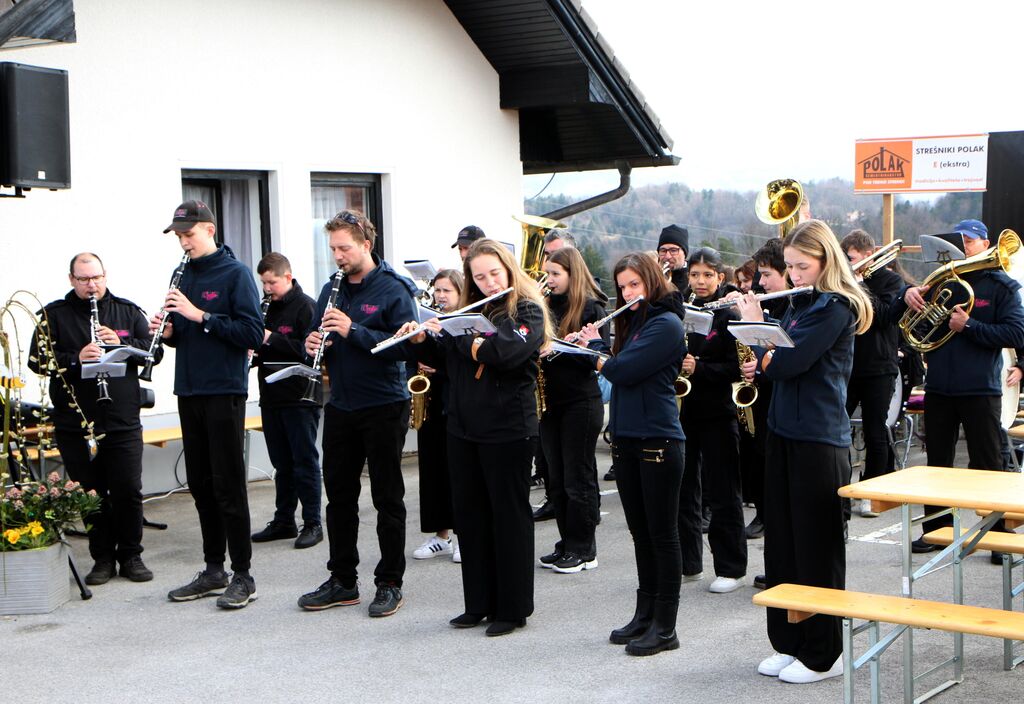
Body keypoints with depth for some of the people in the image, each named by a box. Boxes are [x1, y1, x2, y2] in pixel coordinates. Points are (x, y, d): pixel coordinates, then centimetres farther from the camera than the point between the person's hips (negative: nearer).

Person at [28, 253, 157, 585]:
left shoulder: (128, 311, 8)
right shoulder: (54, 315, 4)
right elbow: (37, 360, -2)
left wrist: (122, 344, -13)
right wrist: (75, 359, -19)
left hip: (123, 421, 0)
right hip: (75, 424, 0)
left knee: (128, 492, 1)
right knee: (91, 494, 6)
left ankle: (131, 555, 16)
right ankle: (102, 558, 18)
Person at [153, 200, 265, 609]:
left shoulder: (235, 273, -7)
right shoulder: (185, 276, 13)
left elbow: (252, 333, -16)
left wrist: (200, 316, -20)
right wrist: (168, 331, -3)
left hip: (224, 392, -7)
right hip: (189, 392, 7)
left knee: (228, 485, -4)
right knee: (200, 484, 11)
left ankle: (243, 576, 2)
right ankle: (214, 569, 21)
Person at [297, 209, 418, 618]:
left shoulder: (393, 290, -9)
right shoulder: (332, 290, 10)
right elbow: (318, 336, 16)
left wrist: (354, 331, -26)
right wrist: (313, 344, -7)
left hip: (383, 406, -6)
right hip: (340, 406, 6)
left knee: (387, 497, 3)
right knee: (339, 494, 11)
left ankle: (390, 583, 12)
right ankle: (342, 580, 21)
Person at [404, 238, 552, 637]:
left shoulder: (527, 311, -6)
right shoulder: (471, 311, 12)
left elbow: (510, 351, -25)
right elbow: (440, 358, 15)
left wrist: (461, 335, -19)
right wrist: (420, 340, -4)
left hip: (507, 429, -6)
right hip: (464, 428, 7)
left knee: (509, 516, 2)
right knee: (470, 514, 11)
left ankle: (513, 608, 11)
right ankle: (479, 603, 22)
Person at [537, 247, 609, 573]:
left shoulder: (591, 308, -8)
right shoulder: (547, 305, 11)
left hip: (581, 403, -7)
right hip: (550, 401, 7)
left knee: (578, 479, -1)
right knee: (557, 479, 10)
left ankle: (583, 550, 7)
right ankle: (567, 544, 20)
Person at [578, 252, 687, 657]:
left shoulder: (666, 323, -12)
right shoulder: (634, 321, 15)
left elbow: (625, 370, -20)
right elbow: (616, 370, 15)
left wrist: (594, 347, -3)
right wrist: (593, 349, 0)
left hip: (658, 441, -8)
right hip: (626, 438, 9)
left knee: (662, 533, -1)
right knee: (640, 532, 14)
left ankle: (665, 627, 4)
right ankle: (645, 614, 23)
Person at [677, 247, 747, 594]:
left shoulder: (729, 316, -6)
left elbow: (737, 369, -13)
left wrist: (699, 369, -24)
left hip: (717, 413, -5)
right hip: (682, 410, 5)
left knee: (722, 494, 0)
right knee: (683, 490, 10)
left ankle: (731, 569, 8)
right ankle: (688, 564, 20)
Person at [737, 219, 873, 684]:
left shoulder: (836, 307, -13)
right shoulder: (800, 305, 12)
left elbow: (790, 362, -21)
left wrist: (755, 325, -9)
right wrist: (759, 367, -2)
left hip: (819, 440, -9)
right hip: (785, 432, 9)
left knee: (816, 547, 0)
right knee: (782, 540, 12)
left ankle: (824, 654, 10)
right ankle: (790, 642, 22)